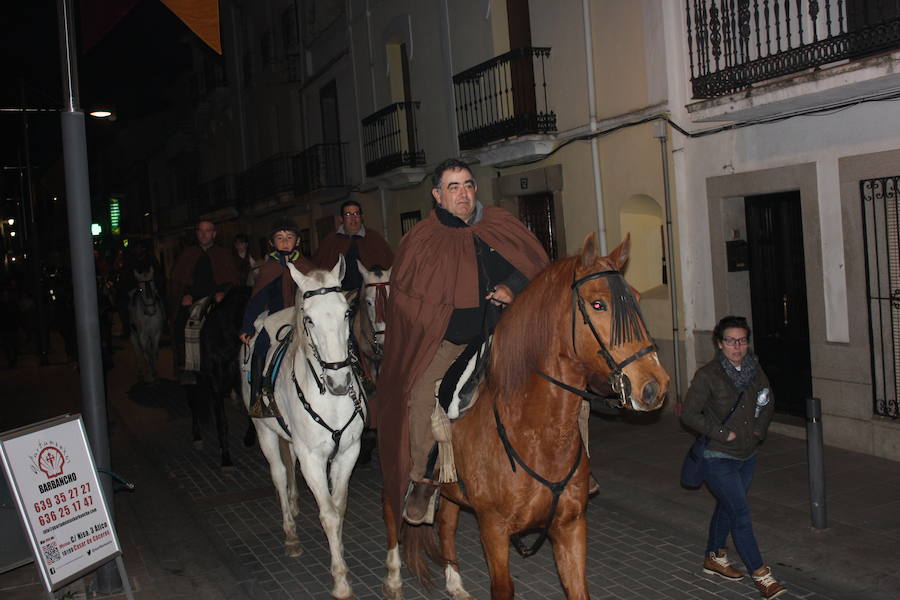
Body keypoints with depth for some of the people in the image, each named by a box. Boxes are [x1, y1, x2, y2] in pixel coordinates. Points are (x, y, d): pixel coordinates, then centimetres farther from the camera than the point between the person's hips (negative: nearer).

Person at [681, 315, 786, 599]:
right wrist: (722, 433, -18)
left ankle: (714, 558, 37)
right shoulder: (708, 375, -16)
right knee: (741, 515, -6)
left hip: (747, 456, 6)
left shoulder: (754, 369, 2)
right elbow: (689, 414, -17)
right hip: (719, 459, -6)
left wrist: (759, 430, 5)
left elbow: (768, 403, 18)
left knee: (726, 507, 20)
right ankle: (761, 576, 0)